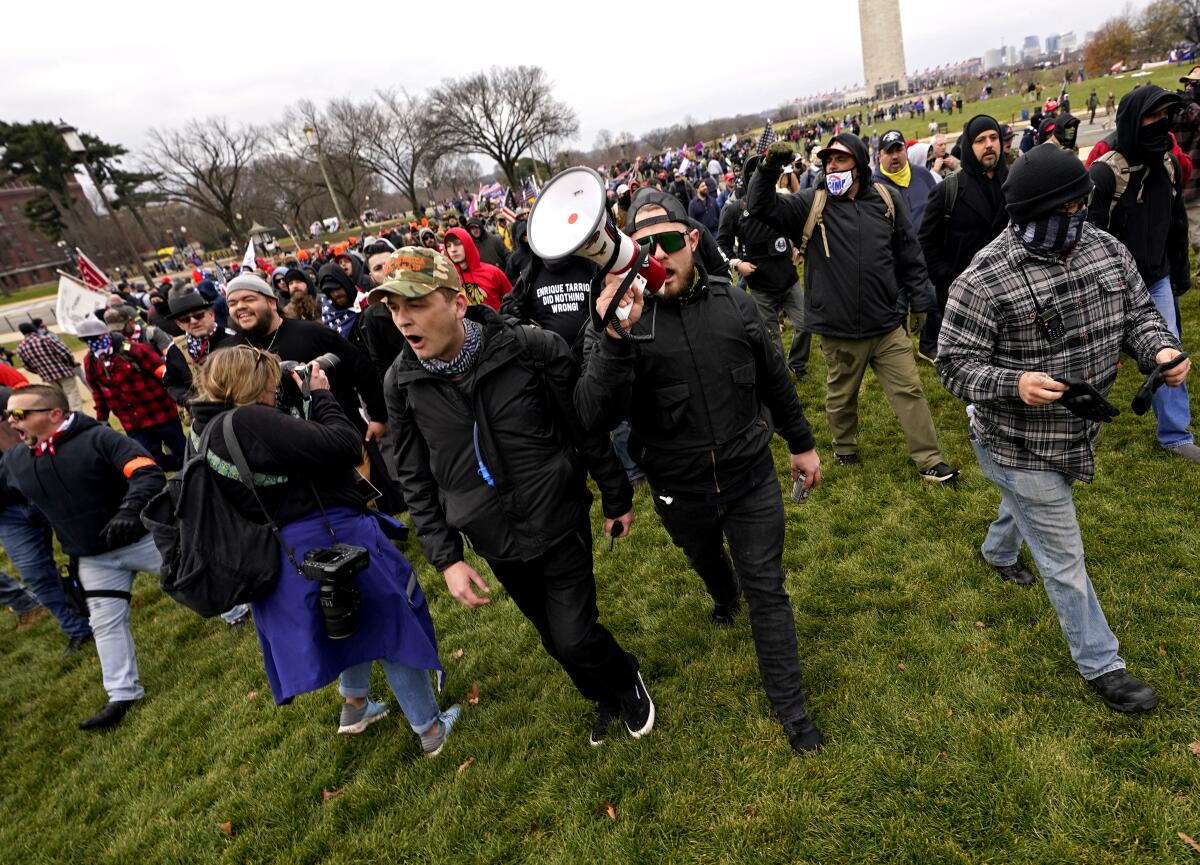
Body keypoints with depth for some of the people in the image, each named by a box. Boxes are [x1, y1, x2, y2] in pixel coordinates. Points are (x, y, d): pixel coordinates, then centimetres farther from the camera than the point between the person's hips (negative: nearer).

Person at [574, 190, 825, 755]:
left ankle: (790, 708, 24)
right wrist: (615, 339, -45)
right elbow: (596, 417, -31)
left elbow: (774, 379, 6)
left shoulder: (732, 303, -8)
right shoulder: (619, 321, -18)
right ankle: (724, 597, 65)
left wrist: (802, 443, 14)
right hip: (680, 490, 0)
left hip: (750, 475, 0)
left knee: (767, 590, 6)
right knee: (705, 561, 29)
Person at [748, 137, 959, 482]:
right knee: (841, 395, 16)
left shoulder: (884, 200, 3)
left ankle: (929, 460, 19)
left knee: (909, 390, 7)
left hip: (888, 325, 2)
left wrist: (920, 302, 10)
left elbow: (909, 255, 10)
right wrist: (769, 169, -32)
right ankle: (845, 448, 40)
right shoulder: (811, 204, -4)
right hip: (840, 330, -2)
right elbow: (761, 208, -16)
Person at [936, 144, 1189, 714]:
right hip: (1018, 445, -7)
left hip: (1078, 432, 7)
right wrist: (1014, 384, -37)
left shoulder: (1108, 250, -4)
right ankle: (1101, 664, 27)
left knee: (1032, 502, 35)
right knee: (1064, 557, 7)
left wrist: (1160, 349, -14)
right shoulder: (986, 279, -25)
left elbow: (1138, 312, 7)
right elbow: (953, 362, -21)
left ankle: (998, 552, 67)